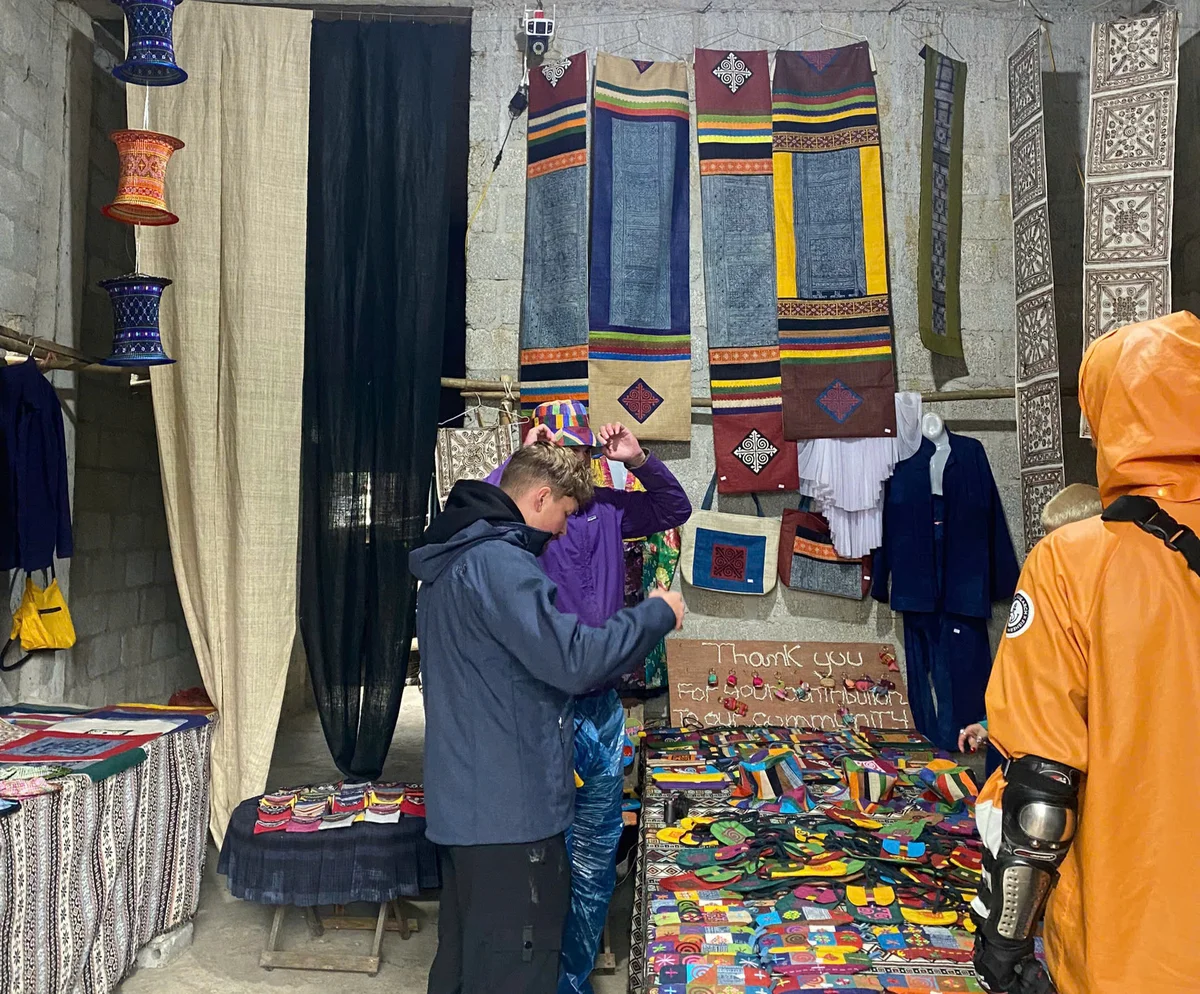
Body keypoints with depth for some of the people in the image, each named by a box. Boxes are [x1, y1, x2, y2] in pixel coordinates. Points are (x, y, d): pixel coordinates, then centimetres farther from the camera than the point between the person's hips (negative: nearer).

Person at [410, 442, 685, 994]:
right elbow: (572, 661, -26)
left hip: (461, 798, 10)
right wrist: (656, 614, -12)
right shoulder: (499, 562, -20)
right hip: (510, 807, -10)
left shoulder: (453, 556, 13)